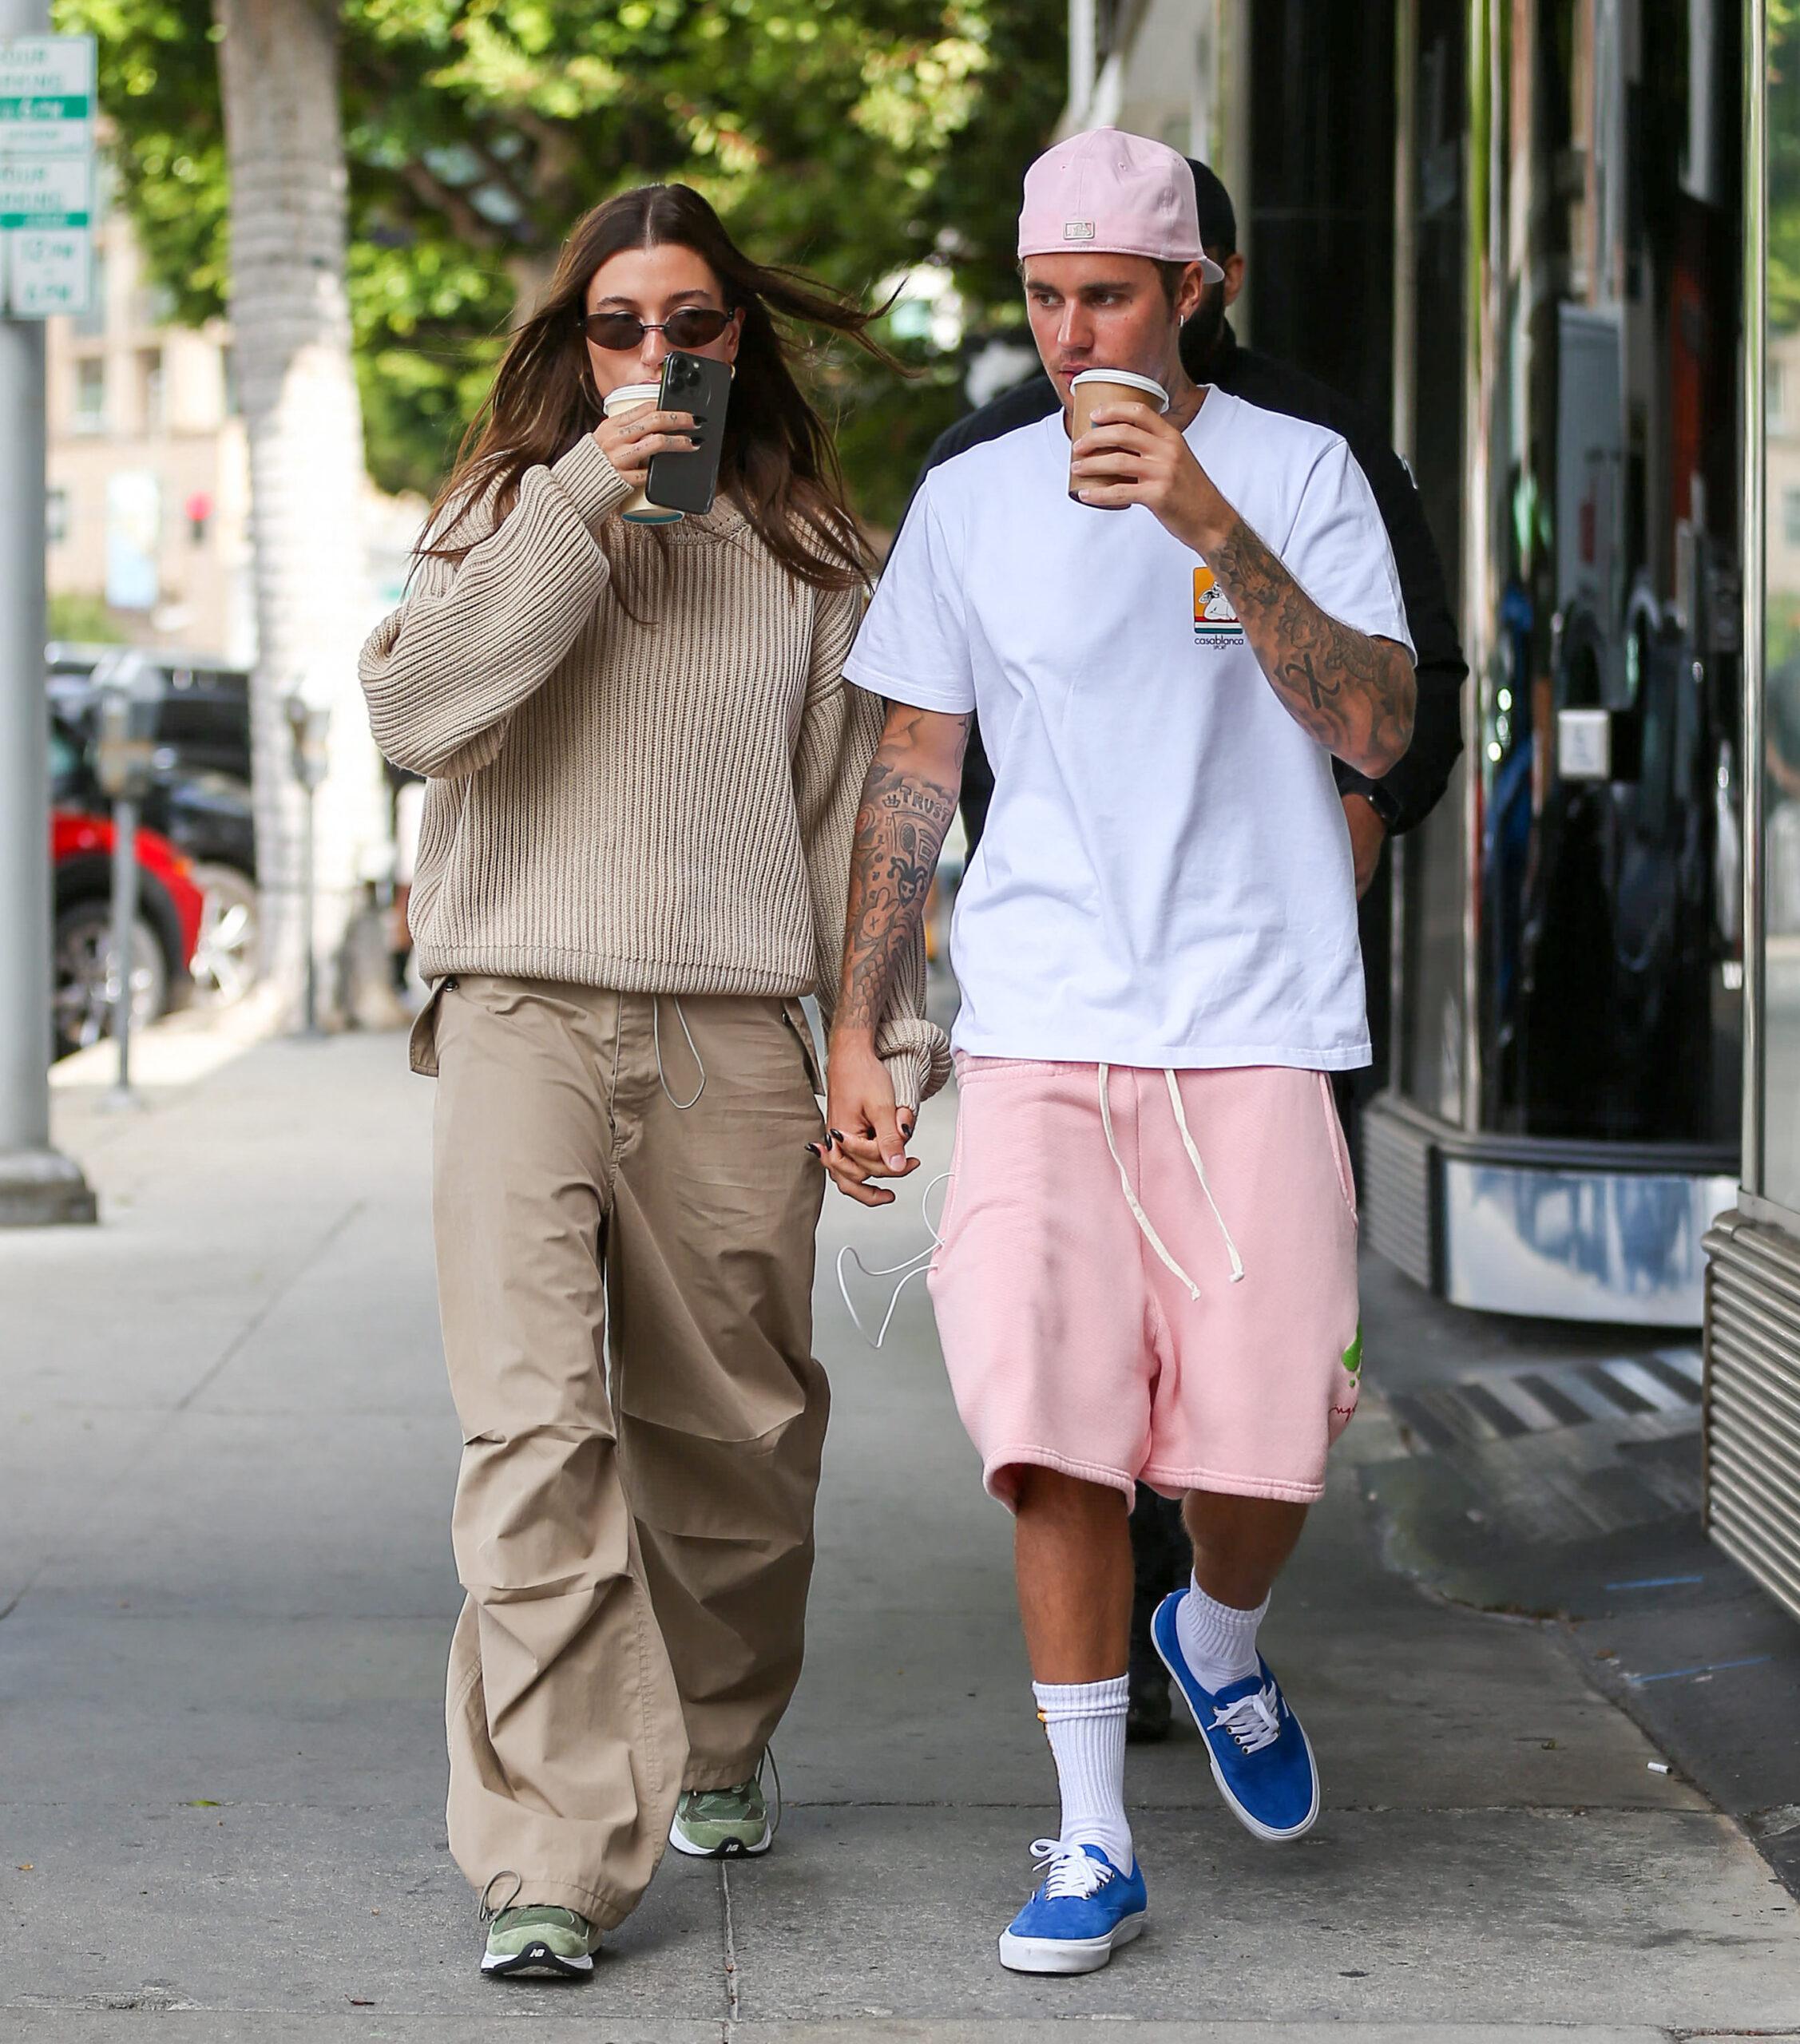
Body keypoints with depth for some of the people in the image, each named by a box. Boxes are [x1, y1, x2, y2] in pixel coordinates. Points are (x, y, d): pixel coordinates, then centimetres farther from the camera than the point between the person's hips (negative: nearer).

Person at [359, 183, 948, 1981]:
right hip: (524, 1011, -2)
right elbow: (417, 715, -7)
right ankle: (549, 1857, -17)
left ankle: (713, 1745, 34)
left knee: (733, 1427, 8)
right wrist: (578, 512, -12)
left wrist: (894, 1023, 13)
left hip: (732, 1036, 2)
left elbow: (846, 802, 17)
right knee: (535, 1430, -14)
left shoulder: (806, 555, 14)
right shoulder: (508, 513, 9)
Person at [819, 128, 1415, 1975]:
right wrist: (853, 1034, 9)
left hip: (1254, 1026, -1)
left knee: (1261, 1442, -8)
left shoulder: (1301, 474, 3)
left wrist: (1211, 524, -20)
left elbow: (1377, 728, -10)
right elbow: (910, 778, 14)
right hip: (1038, 1034, 1)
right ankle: (1091, 1842, 3)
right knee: (1053, 1426, -9)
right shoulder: (969, 502, 10)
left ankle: (1218, 1643, 28)